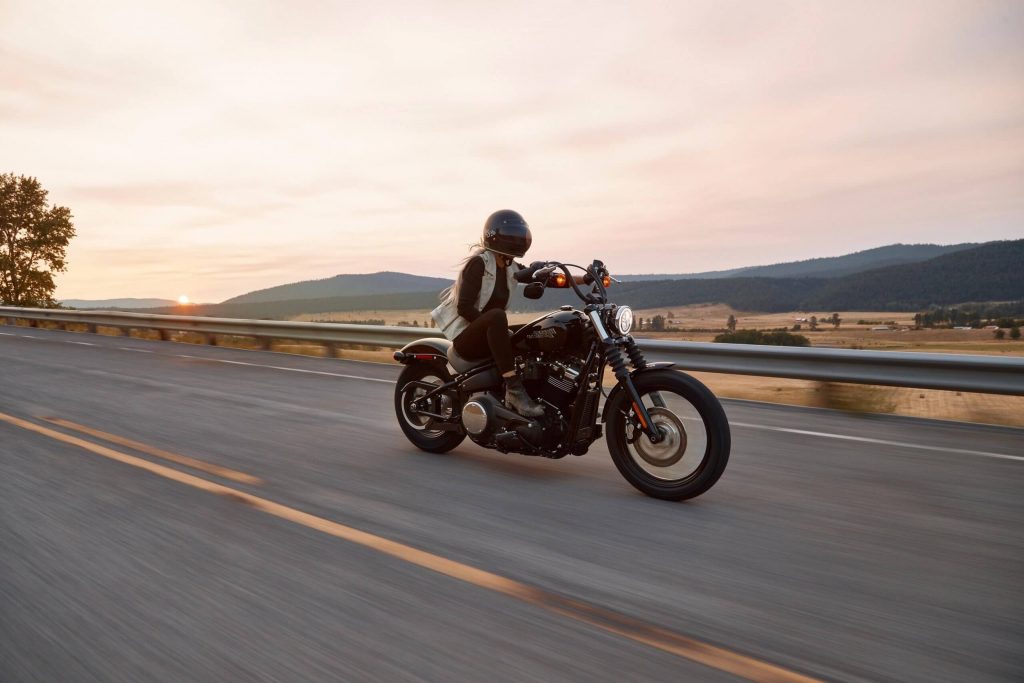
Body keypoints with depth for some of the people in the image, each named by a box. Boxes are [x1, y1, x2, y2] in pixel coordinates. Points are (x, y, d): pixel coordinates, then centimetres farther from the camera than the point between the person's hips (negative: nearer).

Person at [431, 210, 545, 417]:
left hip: (488, 335, 8)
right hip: (466, 337, -8)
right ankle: (513, 388, -38)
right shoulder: (479, 262, -14)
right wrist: (493, 325, -26)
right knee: (497, 316, -36)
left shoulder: (509, 267, 8)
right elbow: (464, 308, -21)